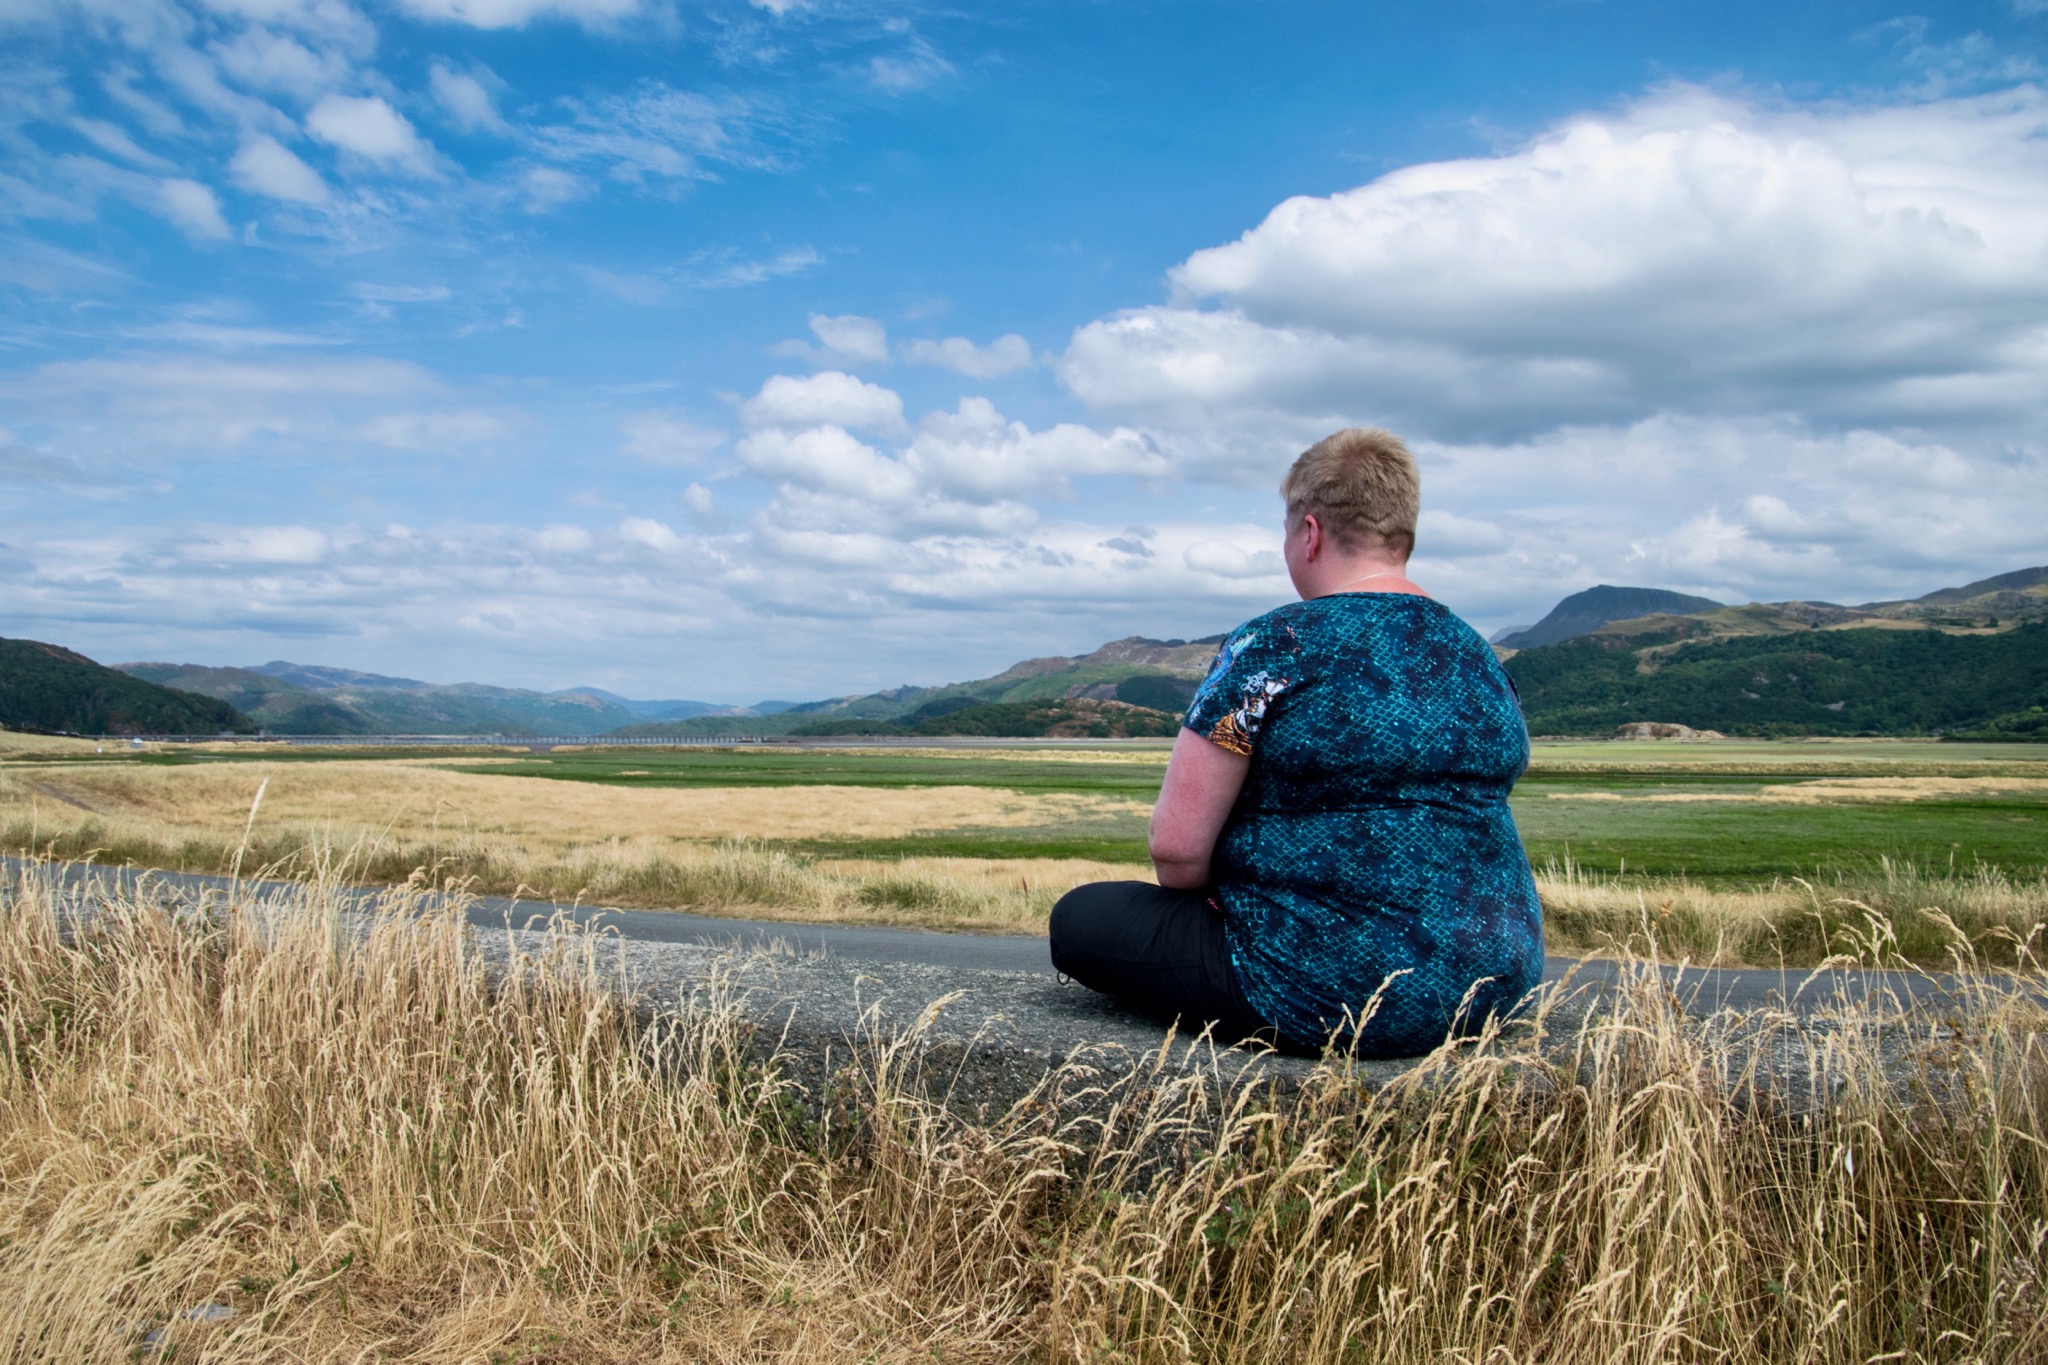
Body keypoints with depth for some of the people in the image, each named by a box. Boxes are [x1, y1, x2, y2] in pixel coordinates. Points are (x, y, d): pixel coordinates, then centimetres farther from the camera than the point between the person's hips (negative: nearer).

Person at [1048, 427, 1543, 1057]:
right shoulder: (1481, 657, 7)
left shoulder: (1271, 648, -15)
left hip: (1329, 997, -8)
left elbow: (1176, 848, -15)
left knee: (1079, 917, 7)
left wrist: (1208, 895, 8)